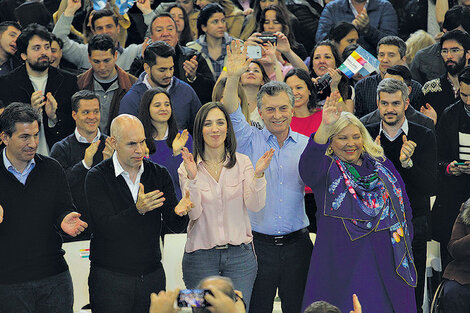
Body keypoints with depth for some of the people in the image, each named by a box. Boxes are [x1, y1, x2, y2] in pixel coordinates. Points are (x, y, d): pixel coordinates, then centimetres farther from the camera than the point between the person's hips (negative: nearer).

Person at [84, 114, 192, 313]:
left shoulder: (159, 175, 5)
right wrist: (138, 210, -33)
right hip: (110, 279, -3)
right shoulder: (97, 177, -7)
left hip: (152, 276, 3)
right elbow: (106, 228, -17)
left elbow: (174, 224, -2)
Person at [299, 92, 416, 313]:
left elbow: (402, 204, 19)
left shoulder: (381, 164, 12)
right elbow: (308, 168, -27)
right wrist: (325, 127, -41)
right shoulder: (326, 169, -2)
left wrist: (404, 242, 10)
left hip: (386, 260, 4)